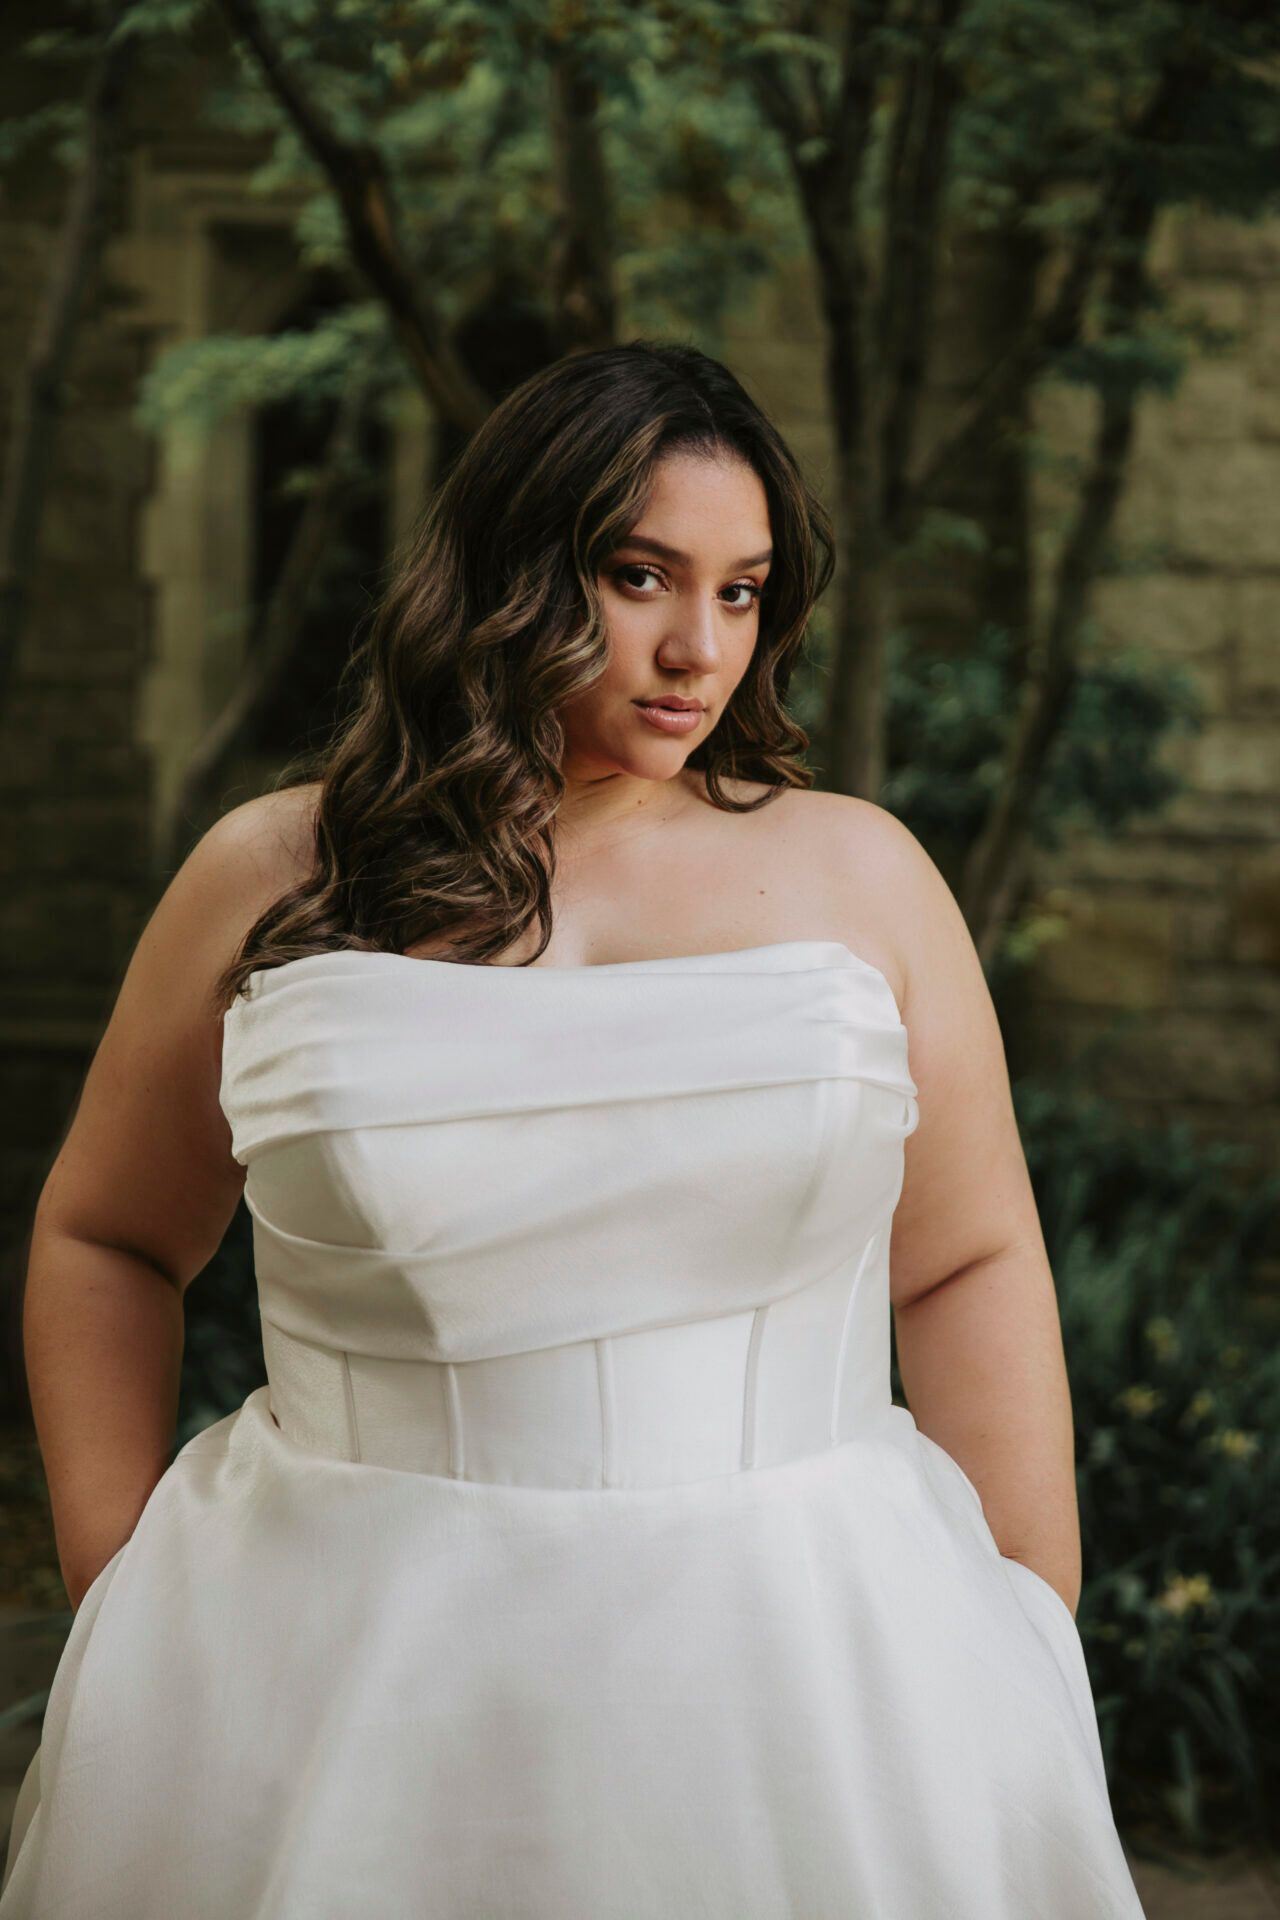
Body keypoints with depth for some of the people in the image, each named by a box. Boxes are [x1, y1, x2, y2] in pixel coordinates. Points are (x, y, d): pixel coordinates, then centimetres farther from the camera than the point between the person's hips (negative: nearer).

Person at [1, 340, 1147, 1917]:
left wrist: (1031, 1664, 2)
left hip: (793, 1663, 1)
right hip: (352, 1662, 0)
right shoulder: (271, 882, 2)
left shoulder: (859, 874, 3)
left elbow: (970, 1268, 5)